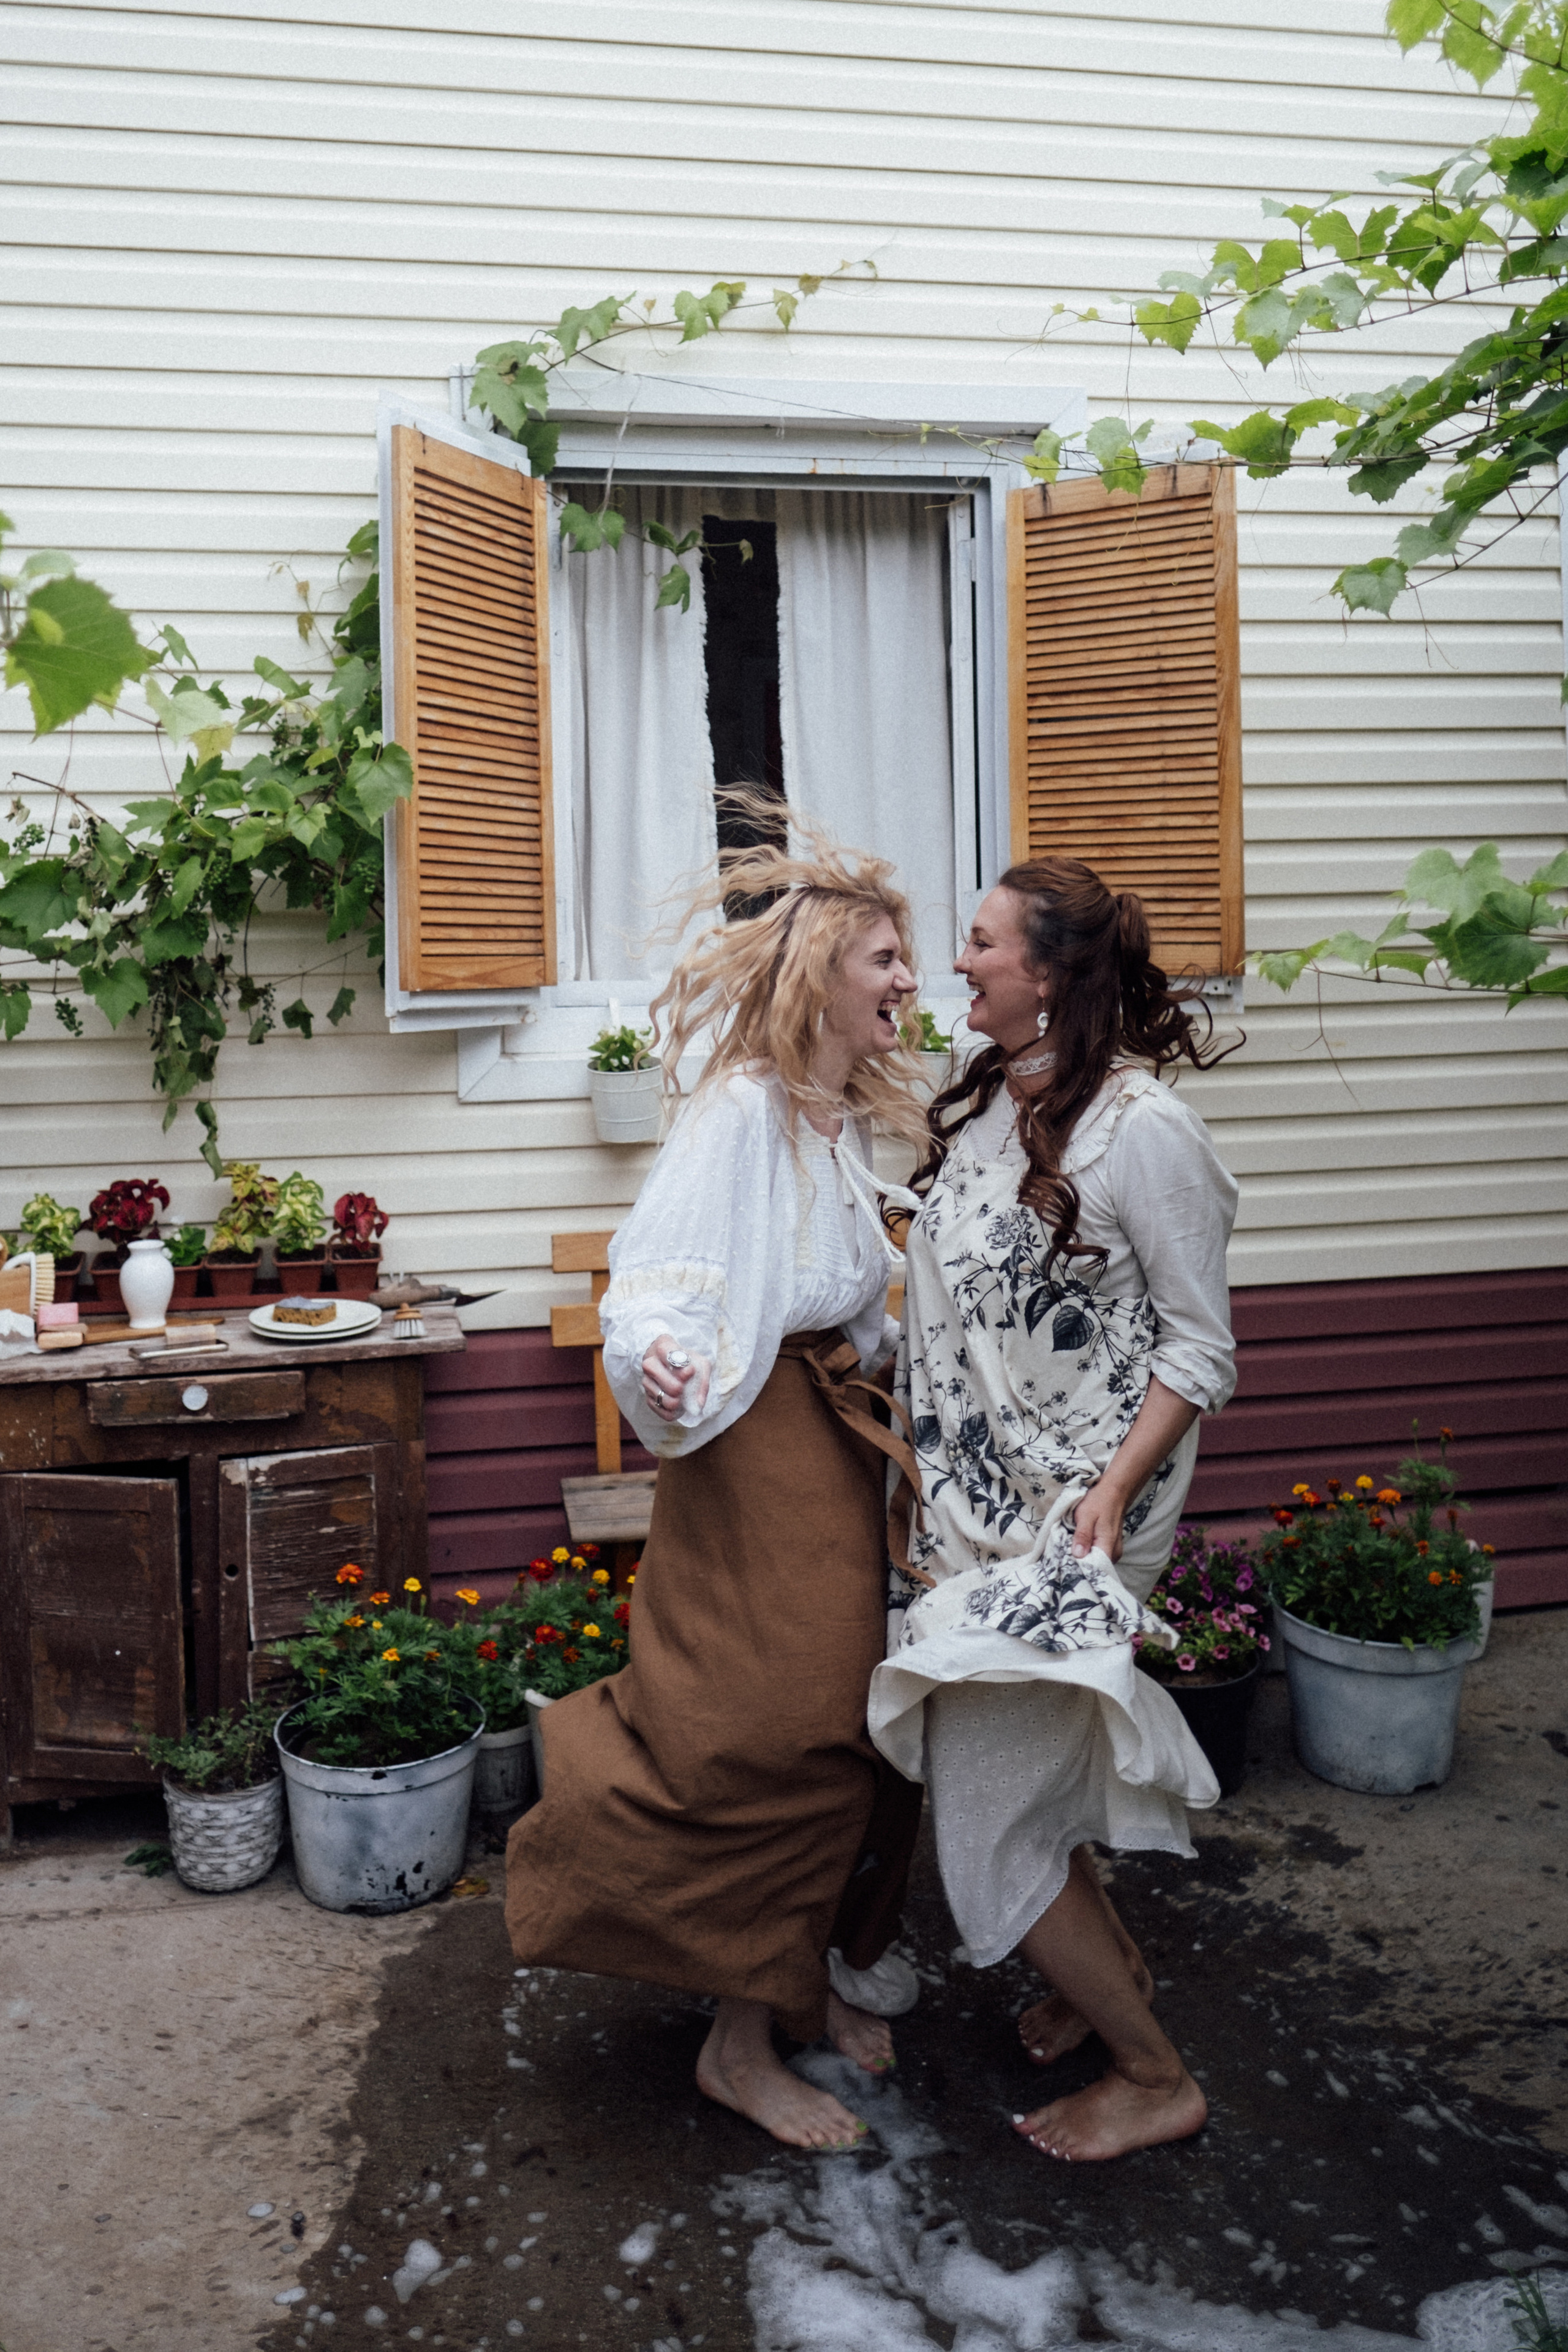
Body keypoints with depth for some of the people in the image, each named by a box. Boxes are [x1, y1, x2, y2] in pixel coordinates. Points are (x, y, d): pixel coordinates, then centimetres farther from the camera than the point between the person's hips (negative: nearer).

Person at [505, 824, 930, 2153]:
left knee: (843, 1726, 15)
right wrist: (660, 1359, -46)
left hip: (836, 1453, 9)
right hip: (760, 1457, -9)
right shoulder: (741, 1112, -17)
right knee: (773, 1741, -1)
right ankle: (741, 2043, 17)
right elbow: (663, 1285, -27)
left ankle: (805, 1981, 34)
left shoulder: (847, 1120, 11)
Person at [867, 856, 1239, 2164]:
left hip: (1075, 1523, -8)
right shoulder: (979, 1109, 6)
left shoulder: (1142, 1128, -17)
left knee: (988, 1821, -1)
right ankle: (1110, 1960, 46)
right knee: (998, 1764, 19)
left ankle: (1158, 2079, 21)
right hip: (981, 1503, 8)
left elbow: (1201, 1346, -13)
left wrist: (1114, 1492, -23)